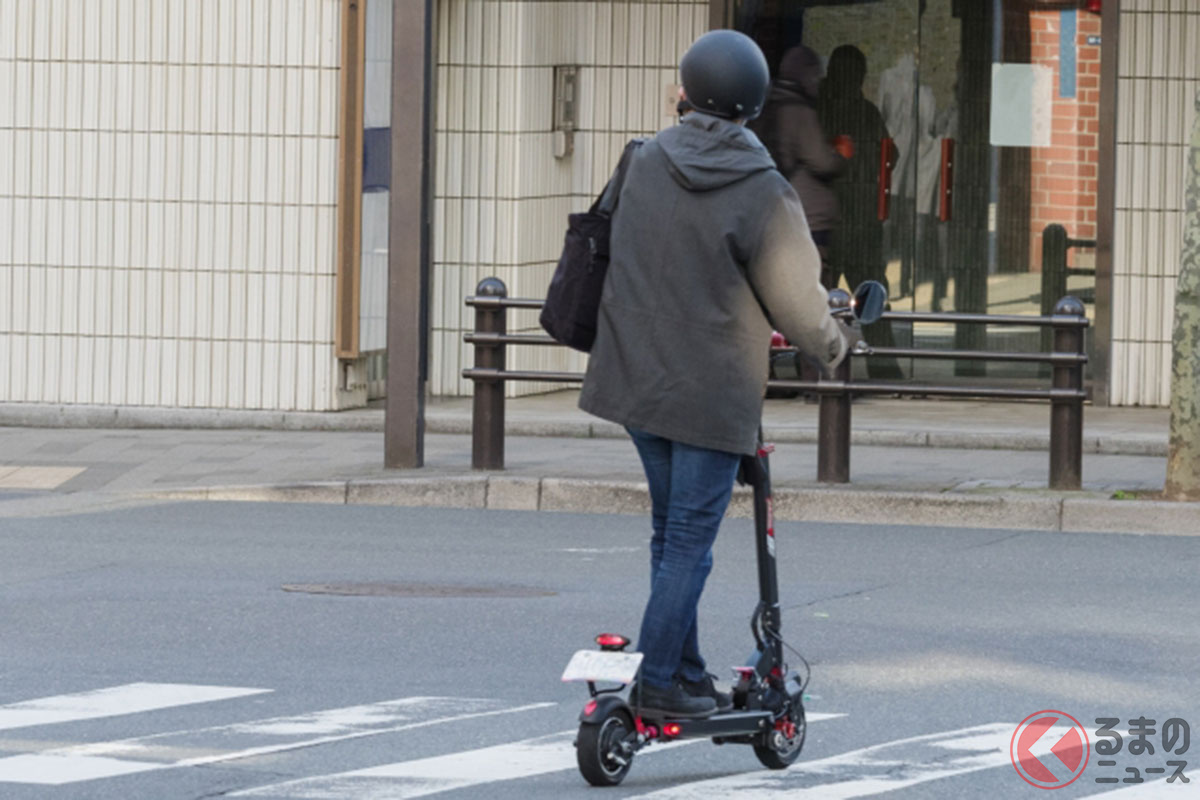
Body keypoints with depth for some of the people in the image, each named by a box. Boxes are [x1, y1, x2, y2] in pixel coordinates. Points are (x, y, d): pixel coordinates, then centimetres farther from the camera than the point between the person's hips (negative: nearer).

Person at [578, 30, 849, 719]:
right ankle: (658, 682, 0)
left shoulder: (645, 164, -1)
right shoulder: (763, 193, -16)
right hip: (712, 391, -6)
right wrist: (831, 344, 11)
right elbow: (797, 303, -10)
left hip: (637, 373, 6)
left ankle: (687, 674, 22)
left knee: (672, 530, 16)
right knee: (690, 541, 0)